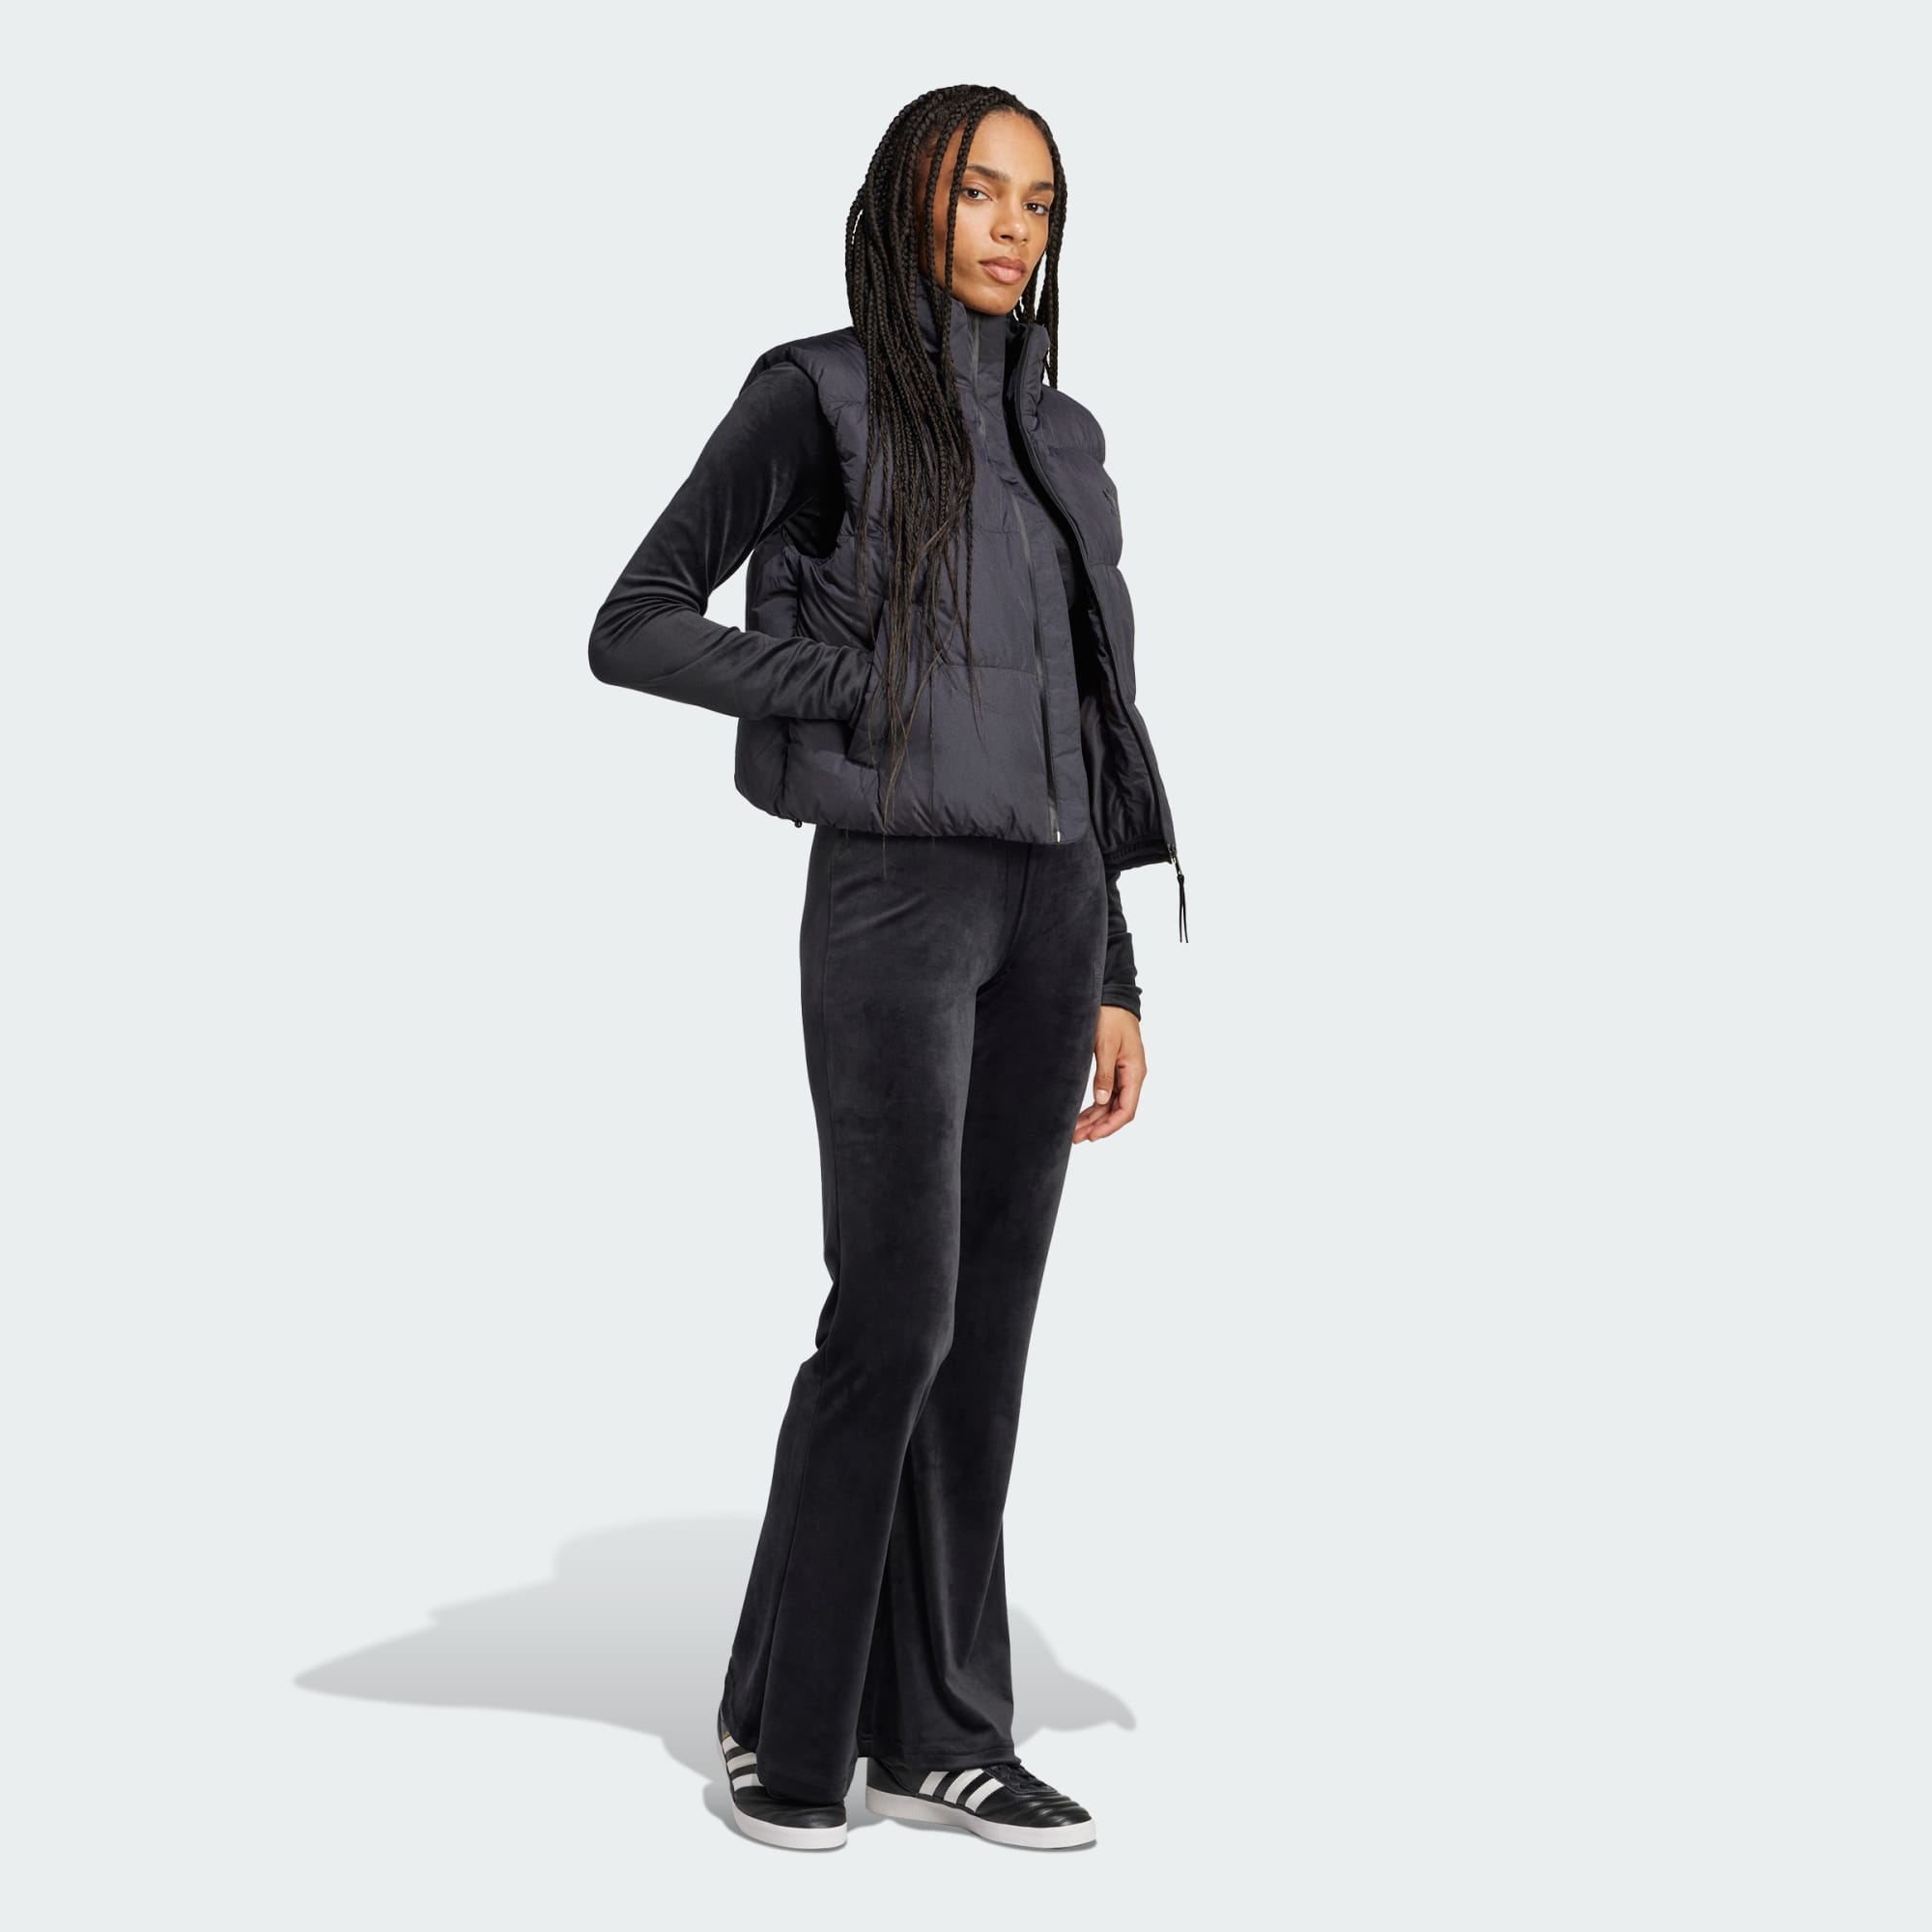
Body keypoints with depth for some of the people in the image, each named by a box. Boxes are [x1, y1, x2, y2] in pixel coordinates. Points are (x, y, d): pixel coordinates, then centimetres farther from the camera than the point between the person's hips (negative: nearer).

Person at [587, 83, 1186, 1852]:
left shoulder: (1059, 437, 16)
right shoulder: (814, 397, -2)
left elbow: (1082, 723, 16)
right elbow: (634, 630, -5)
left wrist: (1113, 979, 11)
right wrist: (864, 693, -12)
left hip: (1045, 908, 6)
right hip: (894, 897, -6)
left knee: (988, 1322, 5)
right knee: (895, 1314, -9)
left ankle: (939, 1726, 13)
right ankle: (787, 1717, 7)